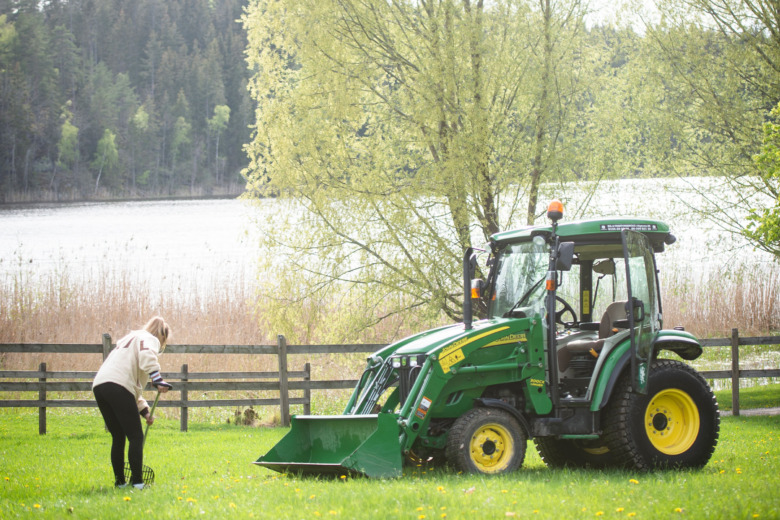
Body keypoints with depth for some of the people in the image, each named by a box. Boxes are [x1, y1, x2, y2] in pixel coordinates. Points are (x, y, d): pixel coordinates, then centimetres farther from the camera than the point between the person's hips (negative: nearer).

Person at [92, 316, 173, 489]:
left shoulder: (130, 339, 37)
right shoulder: (149, 339, 11)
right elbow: (146, 355, -15)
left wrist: (144, 410, 32)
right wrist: (157, 379, -23)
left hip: (99, 385, 8)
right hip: (118, 386, -8)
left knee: (118, 437, 16)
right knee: (136, 437, -3)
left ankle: (119, 482, 16)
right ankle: (137, 482, -7)